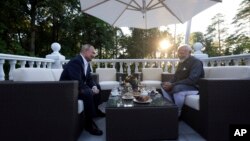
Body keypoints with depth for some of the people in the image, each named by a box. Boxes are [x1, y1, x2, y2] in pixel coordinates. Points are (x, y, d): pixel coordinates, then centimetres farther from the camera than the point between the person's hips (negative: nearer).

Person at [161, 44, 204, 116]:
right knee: (163, 86, -1)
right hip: (181, 86, 9)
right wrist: (170, 83, -8)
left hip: (195, 86, -8)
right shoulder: (181, 62, 11)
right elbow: (176, 77, 16)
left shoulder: (196, 62, -15)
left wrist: (172, 85, -30)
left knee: (177, 88, -36)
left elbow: (192, 80, -28)